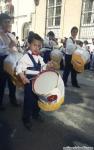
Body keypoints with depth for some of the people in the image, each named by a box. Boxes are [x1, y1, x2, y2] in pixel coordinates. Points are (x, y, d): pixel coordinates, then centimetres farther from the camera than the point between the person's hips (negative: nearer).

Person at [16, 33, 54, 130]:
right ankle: (26, 119, 18)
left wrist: (47, 66, -7)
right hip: (29, 82, -7)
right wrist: (23, 77, -35)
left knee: (38, 98, 19)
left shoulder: (39, 58, 7)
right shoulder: (25, 57, -15)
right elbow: (19, 68, -21)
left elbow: (42, 68, 14)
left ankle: (35, 114, 41)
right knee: (29, 100, 0)